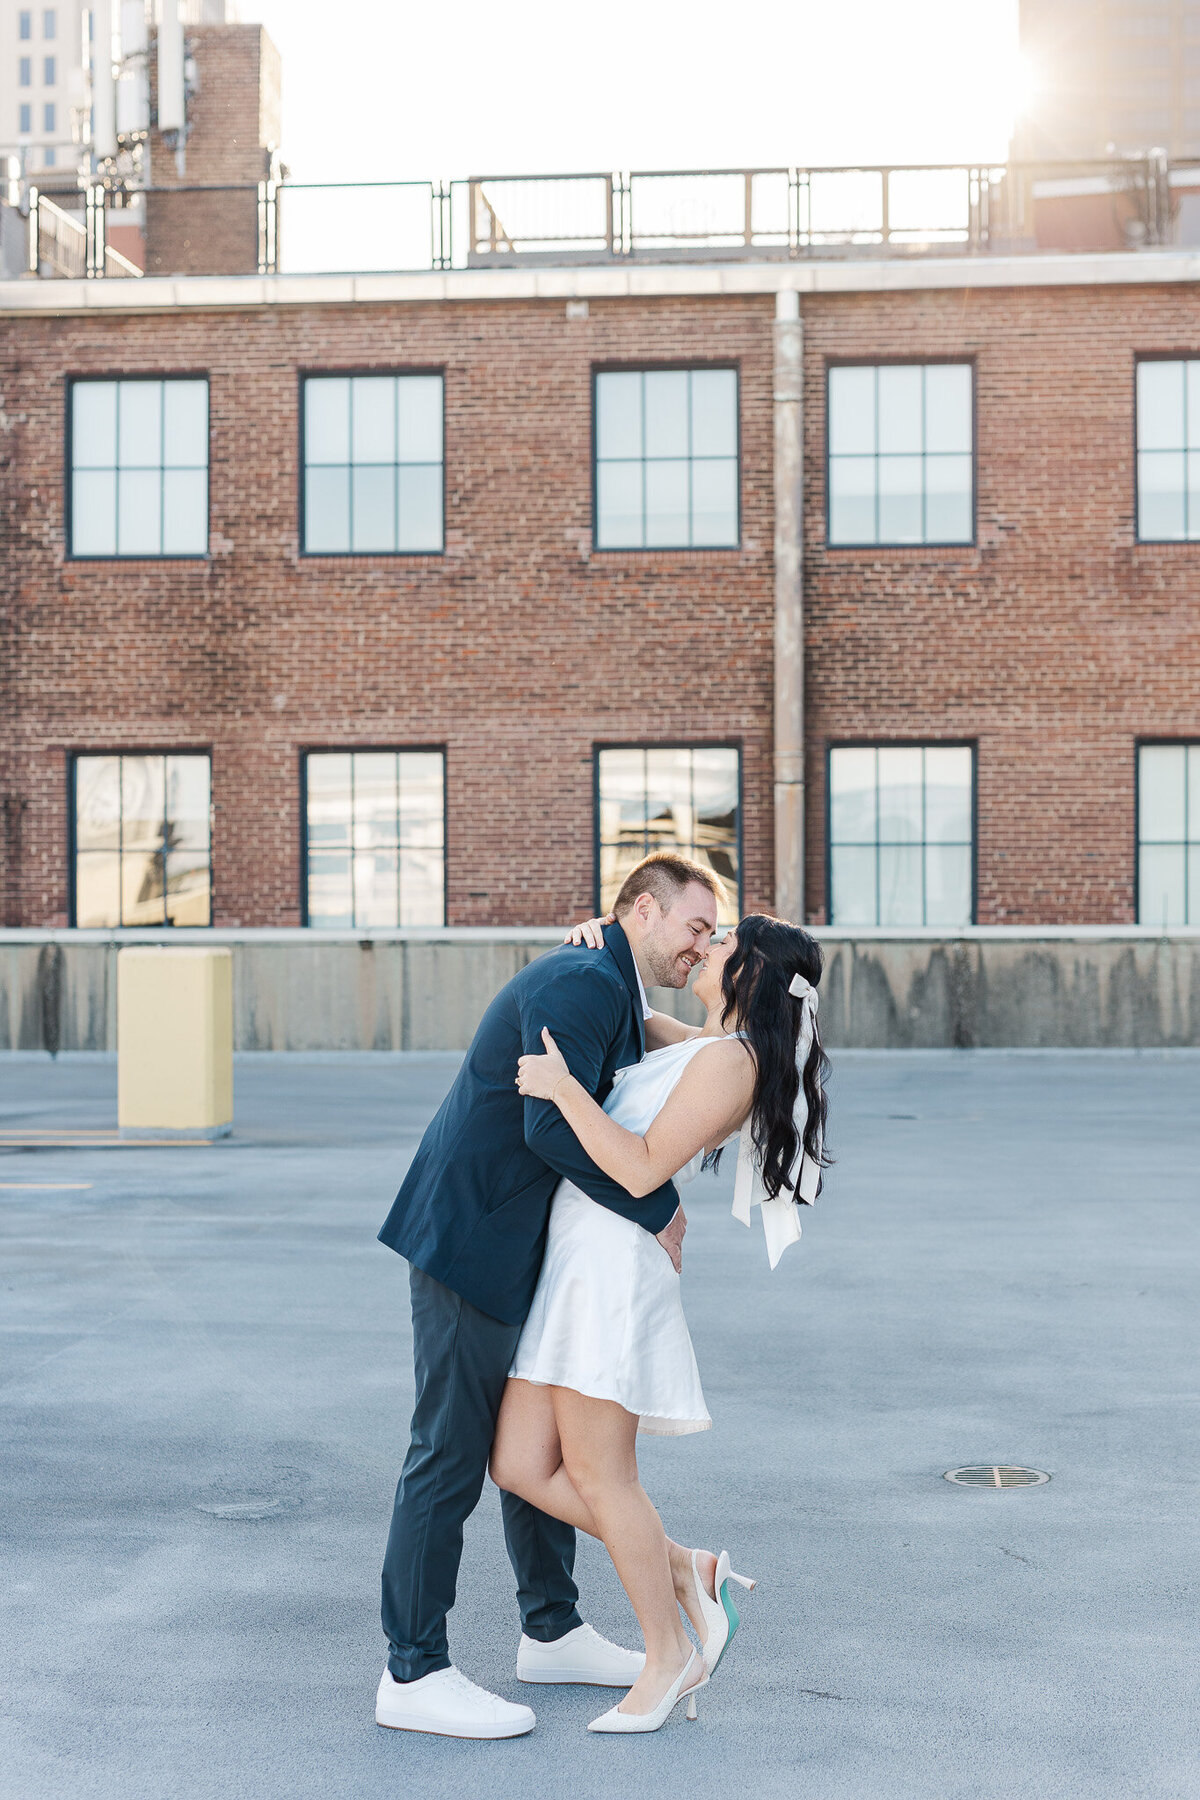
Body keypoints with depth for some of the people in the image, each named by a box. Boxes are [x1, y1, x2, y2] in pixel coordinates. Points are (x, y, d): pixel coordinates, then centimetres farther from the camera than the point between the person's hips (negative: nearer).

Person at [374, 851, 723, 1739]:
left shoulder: (613, 991, 15)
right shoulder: (581, 982, -18)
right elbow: (553, 1128, -28)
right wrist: (658, 1210, -19)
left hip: (519, 1247, 11)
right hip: (472, 1240, -11)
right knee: (454, 1451, -4)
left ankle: (552, 1631, 31)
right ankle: (414, 1674, 5)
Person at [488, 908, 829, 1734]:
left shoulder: (729, 1059, -10)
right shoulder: (693, 1045, 19)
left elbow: (643, 1168, -18)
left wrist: (563, 1088, -18)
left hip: (616, 1263, -10)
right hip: (576, 1264, 10)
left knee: (598, 1478, -3)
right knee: (521, 1466, 5)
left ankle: (668, 1654, 13)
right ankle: (687, 1573, 14)